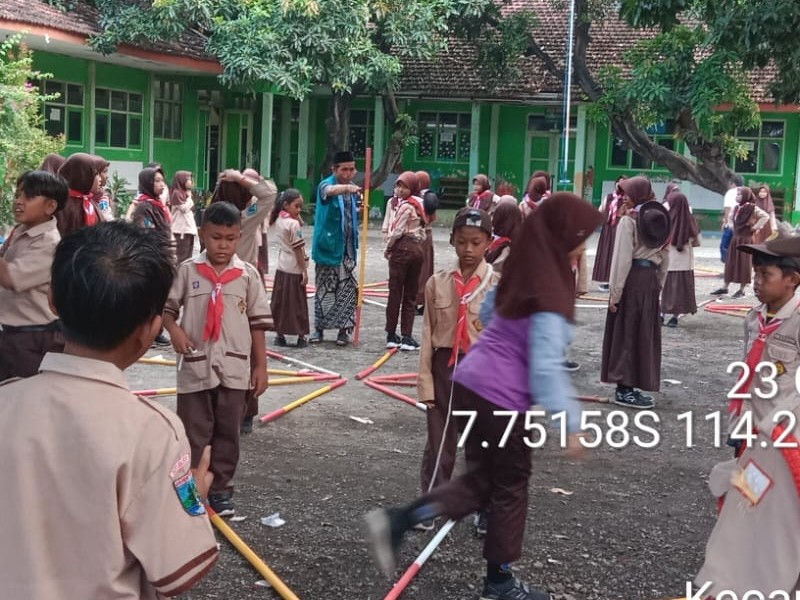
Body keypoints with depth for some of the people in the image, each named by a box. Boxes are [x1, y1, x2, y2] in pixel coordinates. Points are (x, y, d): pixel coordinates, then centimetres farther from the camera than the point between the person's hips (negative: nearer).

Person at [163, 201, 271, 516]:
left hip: (234, 368, 1)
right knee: (193, 432, 7)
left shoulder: (248, 274, 0)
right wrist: (174, 330, -15)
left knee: (227, 432, 11)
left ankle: (220, 488, 25)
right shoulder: (188, 270, -2)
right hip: (195, 366, -1)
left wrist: (261, 365, 4)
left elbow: (257, 322, 4)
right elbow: (167, 307, 6)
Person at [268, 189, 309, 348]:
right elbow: (298, 249, -17)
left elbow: (301, 223, 20)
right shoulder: (293, 223, -18)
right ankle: (301, 336, 7)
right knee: (297, 304, 0)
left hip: (282, 267, 7)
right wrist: (305, 270, -13)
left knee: (279, 302, 10)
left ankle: (279, 334, 14)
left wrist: (295, 214, 4)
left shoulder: (278, 220, 5)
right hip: (294, 269, -7)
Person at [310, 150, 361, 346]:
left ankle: (344, 329, 11)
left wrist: (359, 209, 2)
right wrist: (347, 187, -57)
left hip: (348, 249, 4)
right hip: (328, 247, -4)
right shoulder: (326, 185, -9)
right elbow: (330, 190, -36)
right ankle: (319, 328, 14)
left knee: (348, 289, 2)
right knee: (324, 289, 3)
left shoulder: (353, 189, 10)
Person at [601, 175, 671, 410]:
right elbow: (665, 257, 12)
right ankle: (629, 389, 13)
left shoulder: (628, 220, -10)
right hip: (650, 279, 6)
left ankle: (625, 388, 5)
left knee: (625, 333, 2)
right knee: (645, 334, 9)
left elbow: (622, 258, -14)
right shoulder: (659, 219, 11)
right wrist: (659, 285, 18)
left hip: (632, 279, -6)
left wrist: (614, 292, -12)